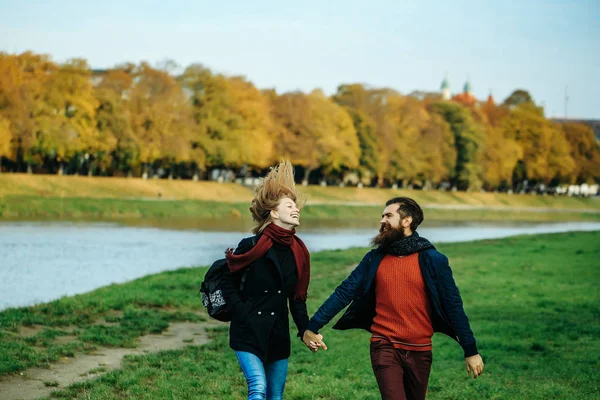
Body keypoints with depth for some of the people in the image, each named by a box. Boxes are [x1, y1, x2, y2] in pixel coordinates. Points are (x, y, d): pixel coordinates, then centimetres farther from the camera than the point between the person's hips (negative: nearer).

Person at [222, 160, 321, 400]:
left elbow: (297, 299, 12)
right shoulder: (251, 246, -9)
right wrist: (244, 316, -13)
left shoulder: (298, 253, 7)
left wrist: (306, 331, 3)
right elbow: (229, 284, -3)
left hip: (279, 333, 6)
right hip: (248, 332, -6)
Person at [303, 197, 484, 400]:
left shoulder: (432, 260, -3)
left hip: (419, 351, 0)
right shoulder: (374, 259, 3)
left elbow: (453, 305, -2)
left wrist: (471, 351, -4)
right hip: (385, 348, 0)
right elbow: (344, 292, 0)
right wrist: (313, 326, -8)